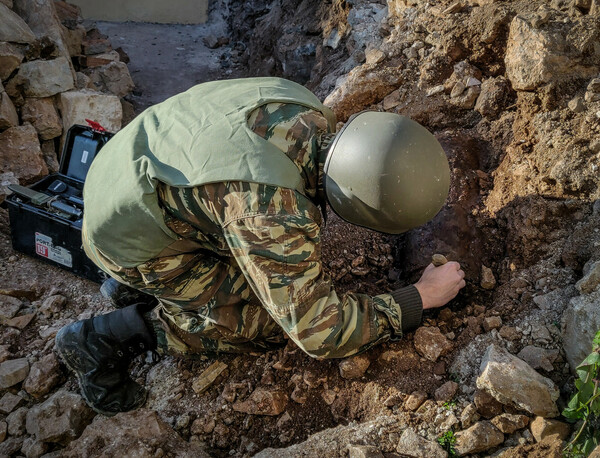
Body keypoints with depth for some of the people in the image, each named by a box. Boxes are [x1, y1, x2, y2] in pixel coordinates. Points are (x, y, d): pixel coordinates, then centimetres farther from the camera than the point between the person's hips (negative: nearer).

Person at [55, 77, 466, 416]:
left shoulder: (304, 107, -14)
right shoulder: (276, 216, -36)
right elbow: (318, 330, -25)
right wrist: (421, 298, -16)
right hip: (130, 239, -8)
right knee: (271, 320, -4)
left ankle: (135, 284, 16)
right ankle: (113, 336, 2)